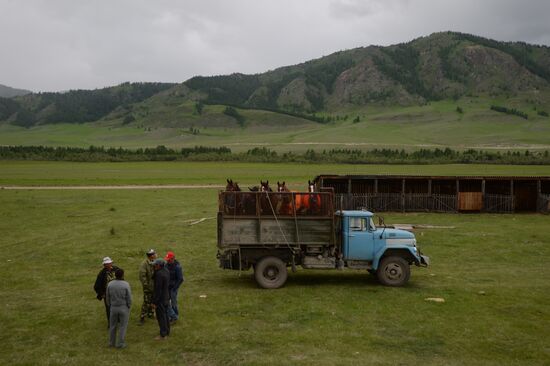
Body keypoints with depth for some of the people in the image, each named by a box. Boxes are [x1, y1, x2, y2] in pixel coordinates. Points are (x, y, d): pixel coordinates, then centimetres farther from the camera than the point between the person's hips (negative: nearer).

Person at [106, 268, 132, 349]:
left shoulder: (110, 284, -9)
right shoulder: (126, 285, -18)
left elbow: (107, 297, 1)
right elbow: (129, 298, -14)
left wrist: (110, 306, 14)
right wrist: (129, 307, 1)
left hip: (113, 308, 3)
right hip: (124, 308, -3)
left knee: (113, 325, 18)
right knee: (123, 326, 9)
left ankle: (111, 342, 27)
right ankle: (120, 344, 13)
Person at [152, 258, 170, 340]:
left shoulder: (159, 274, -27)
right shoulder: (166, 271, 1)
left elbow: (158, 289, -24)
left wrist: (155, 302, -19)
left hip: (160, 299, -9)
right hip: (166, 297, 9)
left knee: (161, 317, 4)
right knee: (165, 315, 21)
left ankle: (163, 335, 14)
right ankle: (167, 331, 34)